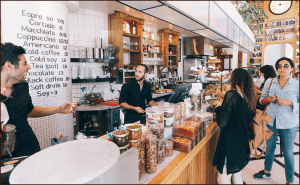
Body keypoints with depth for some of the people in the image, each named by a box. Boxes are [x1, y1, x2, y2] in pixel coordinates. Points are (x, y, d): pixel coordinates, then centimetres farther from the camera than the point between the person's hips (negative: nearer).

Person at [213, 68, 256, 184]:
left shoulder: (231, 95, -20)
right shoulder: (249, 97, 3)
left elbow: (221, 123, -23)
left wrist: (219, 107, -6)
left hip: (230, 144, -8)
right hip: (243, 144, 8)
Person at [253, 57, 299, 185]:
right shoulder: (269, 82, 1)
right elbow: (262, 99, 8)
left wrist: (289, 102, -20)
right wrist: (268, 99, -12)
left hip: (288, 124, -2)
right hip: (271, 121, 3)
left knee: (288, 153, 9)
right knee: (270, 148, 19)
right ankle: (267, 172, 41)